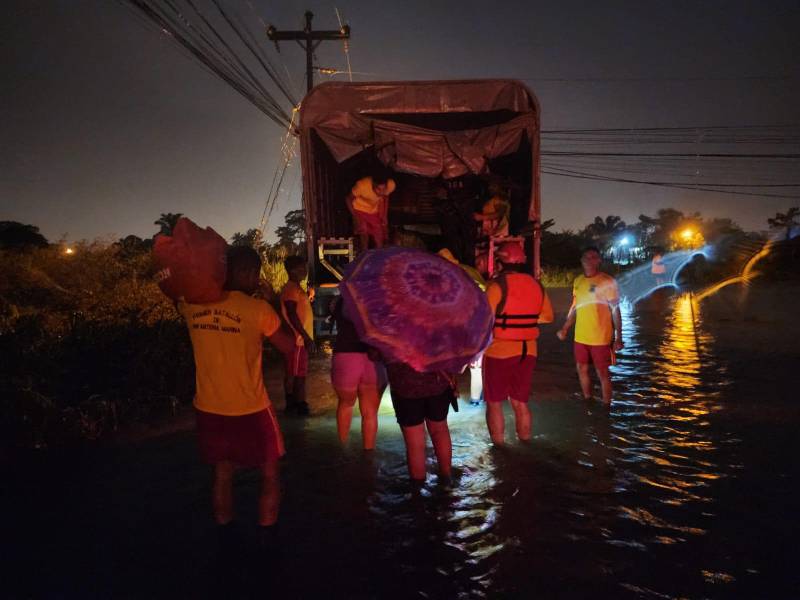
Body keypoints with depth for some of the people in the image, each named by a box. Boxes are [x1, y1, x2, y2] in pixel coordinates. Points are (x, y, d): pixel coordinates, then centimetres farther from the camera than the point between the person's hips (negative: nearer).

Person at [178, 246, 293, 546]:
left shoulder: (192, 306, -4)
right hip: (250, 410, -4)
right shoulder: (258, 309, -17)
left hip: (209, 409, 5)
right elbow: (288, 346, -4)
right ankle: (268, 538, 19)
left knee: (222, 474, 20)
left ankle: (226, 538, 30)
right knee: (270, 474, 14)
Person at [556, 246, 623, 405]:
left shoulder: (607, 281, -10)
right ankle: (588, 401, 32)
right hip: (580, 336, 6)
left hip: (600, 337, -6)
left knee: (602, 373, 3)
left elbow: (615, 311, -10)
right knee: (582, 369, 14)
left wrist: (618, 338, -13)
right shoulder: (578, 281, 7)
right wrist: (565, 329, 16)